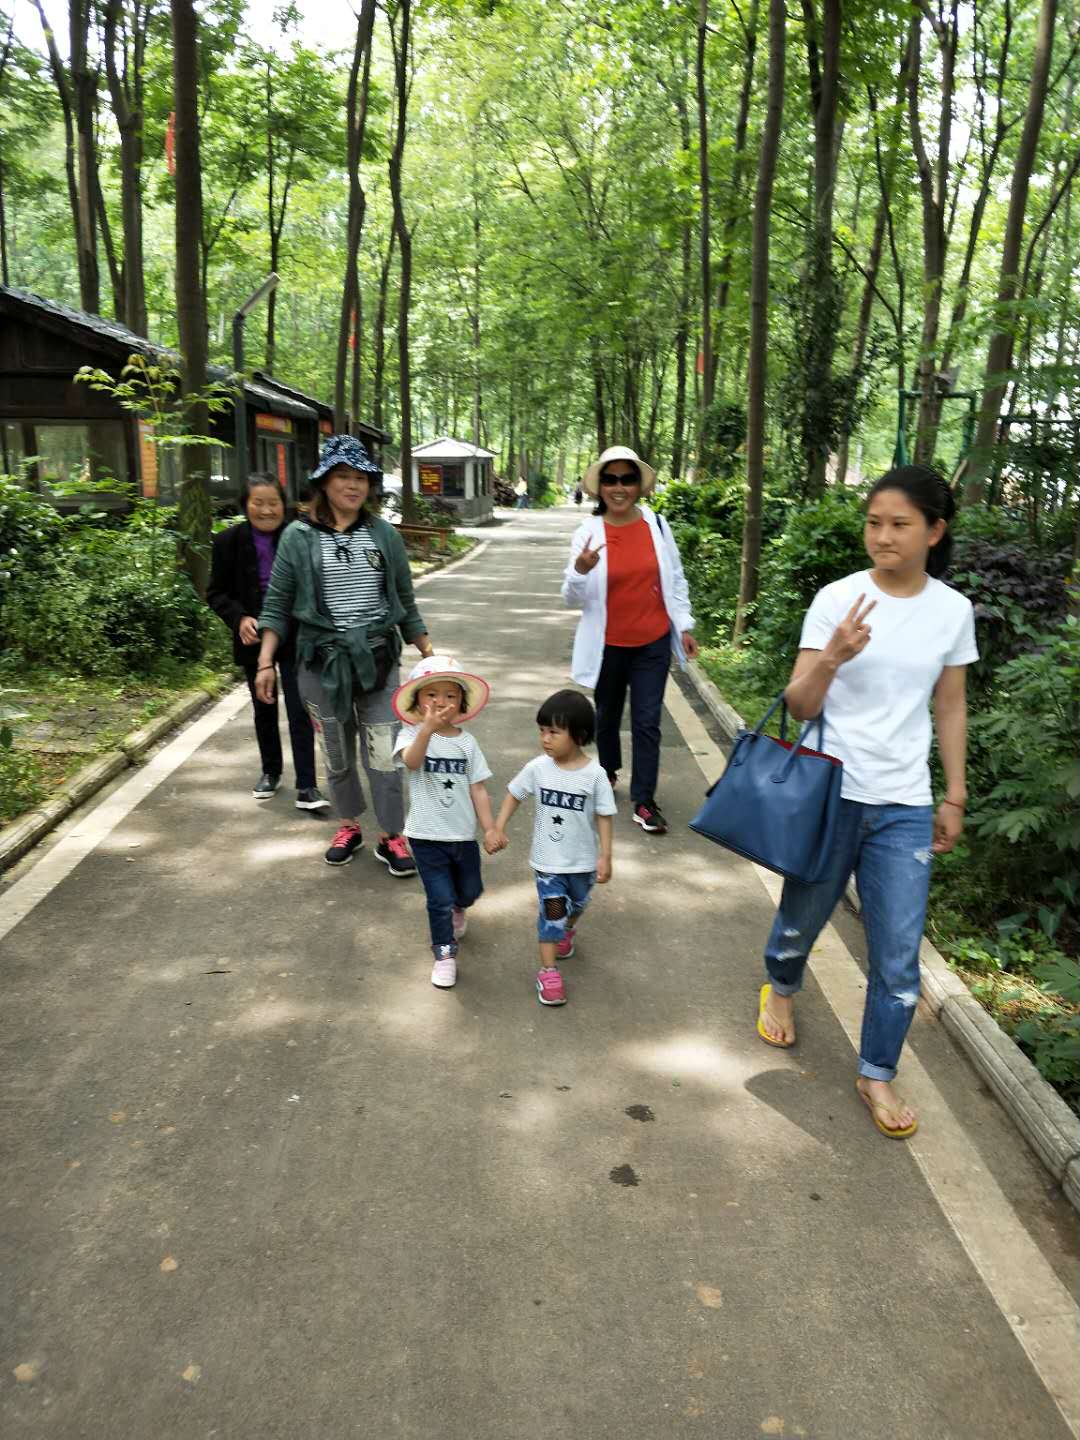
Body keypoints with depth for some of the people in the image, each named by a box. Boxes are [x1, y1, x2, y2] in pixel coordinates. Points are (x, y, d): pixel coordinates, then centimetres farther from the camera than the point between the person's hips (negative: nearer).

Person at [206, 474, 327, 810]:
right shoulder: (228, 541, -6)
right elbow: (216, 593, -1)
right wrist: (239, 618, -19)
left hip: (295, 639, -2)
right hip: (254, 639, 2)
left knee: (299, 710, -5)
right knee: (264, 710, 17)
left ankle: (306, 787, -1)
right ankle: (271, 772, 36)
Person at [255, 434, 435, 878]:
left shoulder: (384, 534, 3)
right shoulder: (299, 536, -3)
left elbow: (405, 601, 11)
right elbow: (277, 606, 0)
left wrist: (428, 653, 11)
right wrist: (265, 663, -7)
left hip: (378, 659, 1)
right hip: (322, 662, 0)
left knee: (384, 755, -1)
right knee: (338, 753, 12)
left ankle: (391, 837, 13)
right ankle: (348, 826, 32)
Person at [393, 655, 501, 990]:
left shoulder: (466, 741, -2)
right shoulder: (411, 734, -12)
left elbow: (477, 788, 1)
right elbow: (412, 761, -35)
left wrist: (489, 828, -5)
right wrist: (427, 729, -52)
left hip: (463, 834, 4)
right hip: (426, 836, -4)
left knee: (470, 891, 21)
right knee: (440, 899, -1)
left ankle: (457, 909, 54)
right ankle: (444, 954, 19)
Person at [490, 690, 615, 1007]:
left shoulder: (594, 774, -19)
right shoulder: (537, 768, -13)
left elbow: (604, 816, -12)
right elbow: (514, 794, 1)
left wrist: (605, 856, -12)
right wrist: (498, 828, -4)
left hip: (583, 860, 1)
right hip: (548, 858, -1)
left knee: (577, 906, 24)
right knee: (552, 911, -5)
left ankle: (567, 931, 55)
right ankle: (548, 971, 6)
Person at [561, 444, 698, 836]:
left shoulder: (657, 524, -4)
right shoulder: (588, 533, -9)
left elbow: (676, 579, 6)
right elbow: (572, 599, -9)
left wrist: (685, 626, 4)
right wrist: (580, 571, -30)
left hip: (653, 643, 0)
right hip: (609, 645, 0)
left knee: (647, 723, 0)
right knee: (608, 715, 19)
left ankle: (644, 802, 7)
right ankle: (608, 773, 44)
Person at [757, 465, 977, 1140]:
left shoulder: (953, 610, -1)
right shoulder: (837, 599, -9)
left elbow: (951, 709, 9)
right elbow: (799, 707, -9)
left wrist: (954, 797, 9)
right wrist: (831, 658, -27)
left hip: (905, 806, 2)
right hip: (829, 794, -1)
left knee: (899, 956, 4)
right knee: (803, 918, 18)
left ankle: (877, 1074, 26)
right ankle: (781, 990, 51)